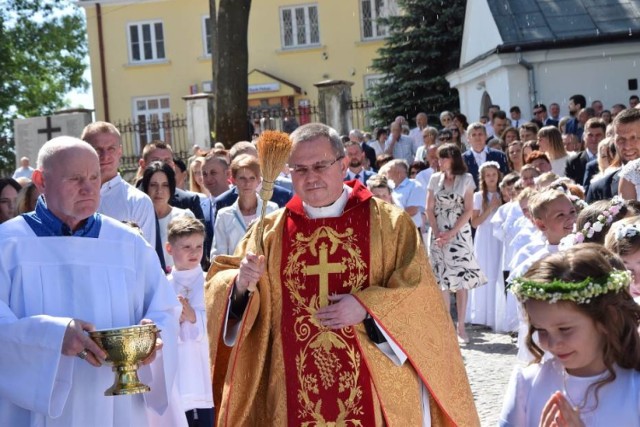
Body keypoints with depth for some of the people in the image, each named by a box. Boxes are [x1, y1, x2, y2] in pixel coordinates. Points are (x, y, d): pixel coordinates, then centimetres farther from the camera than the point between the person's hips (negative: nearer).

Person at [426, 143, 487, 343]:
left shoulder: (466, 179, 2)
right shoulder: (435, 179, 8)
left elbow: (469, 210, -2)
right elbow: (430, 209, 5)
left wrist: (451, 233, -11)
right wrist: (437, 233, -8)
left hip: (459, 233, -2)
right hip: (439, 234, 2)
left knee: (461, 279, -5)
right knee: (442, 280, 1)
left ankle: (461, 326, -3)